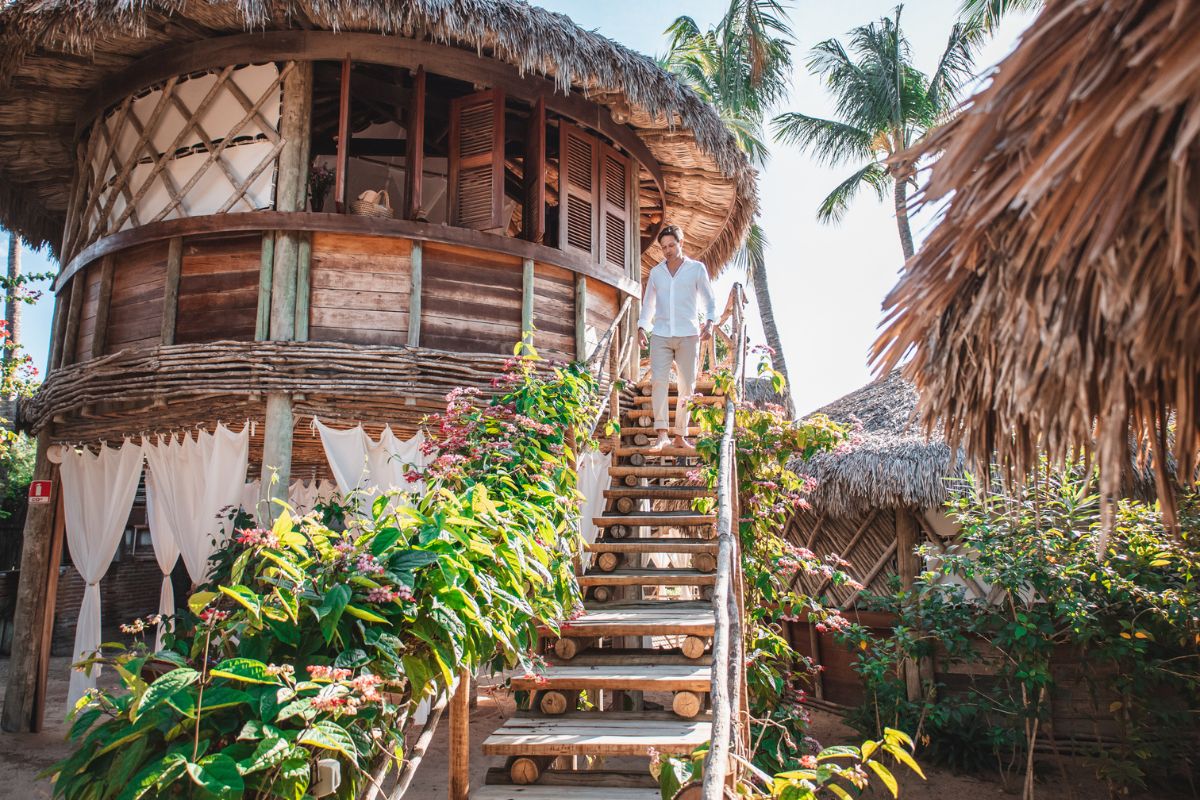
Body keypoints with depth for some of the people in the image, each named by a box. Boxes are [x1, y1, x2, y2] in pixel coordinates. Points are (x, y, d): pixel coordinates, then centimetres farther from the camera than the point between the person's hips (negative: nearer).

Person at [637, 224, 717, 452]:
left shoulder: (697, 269, 8)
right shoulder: (656, 272, 15)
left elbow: (709, 300, 8)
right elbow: (648, 303, 21)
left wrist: (709, 323, -9)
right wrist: (642, 327, 6)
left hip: (688, 335, -1)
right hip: (660, 335, 1)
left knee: (686, 386, 0)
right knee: (658, 381, -15)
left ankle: (680, 435, 8)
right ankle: (662, 434, -18)